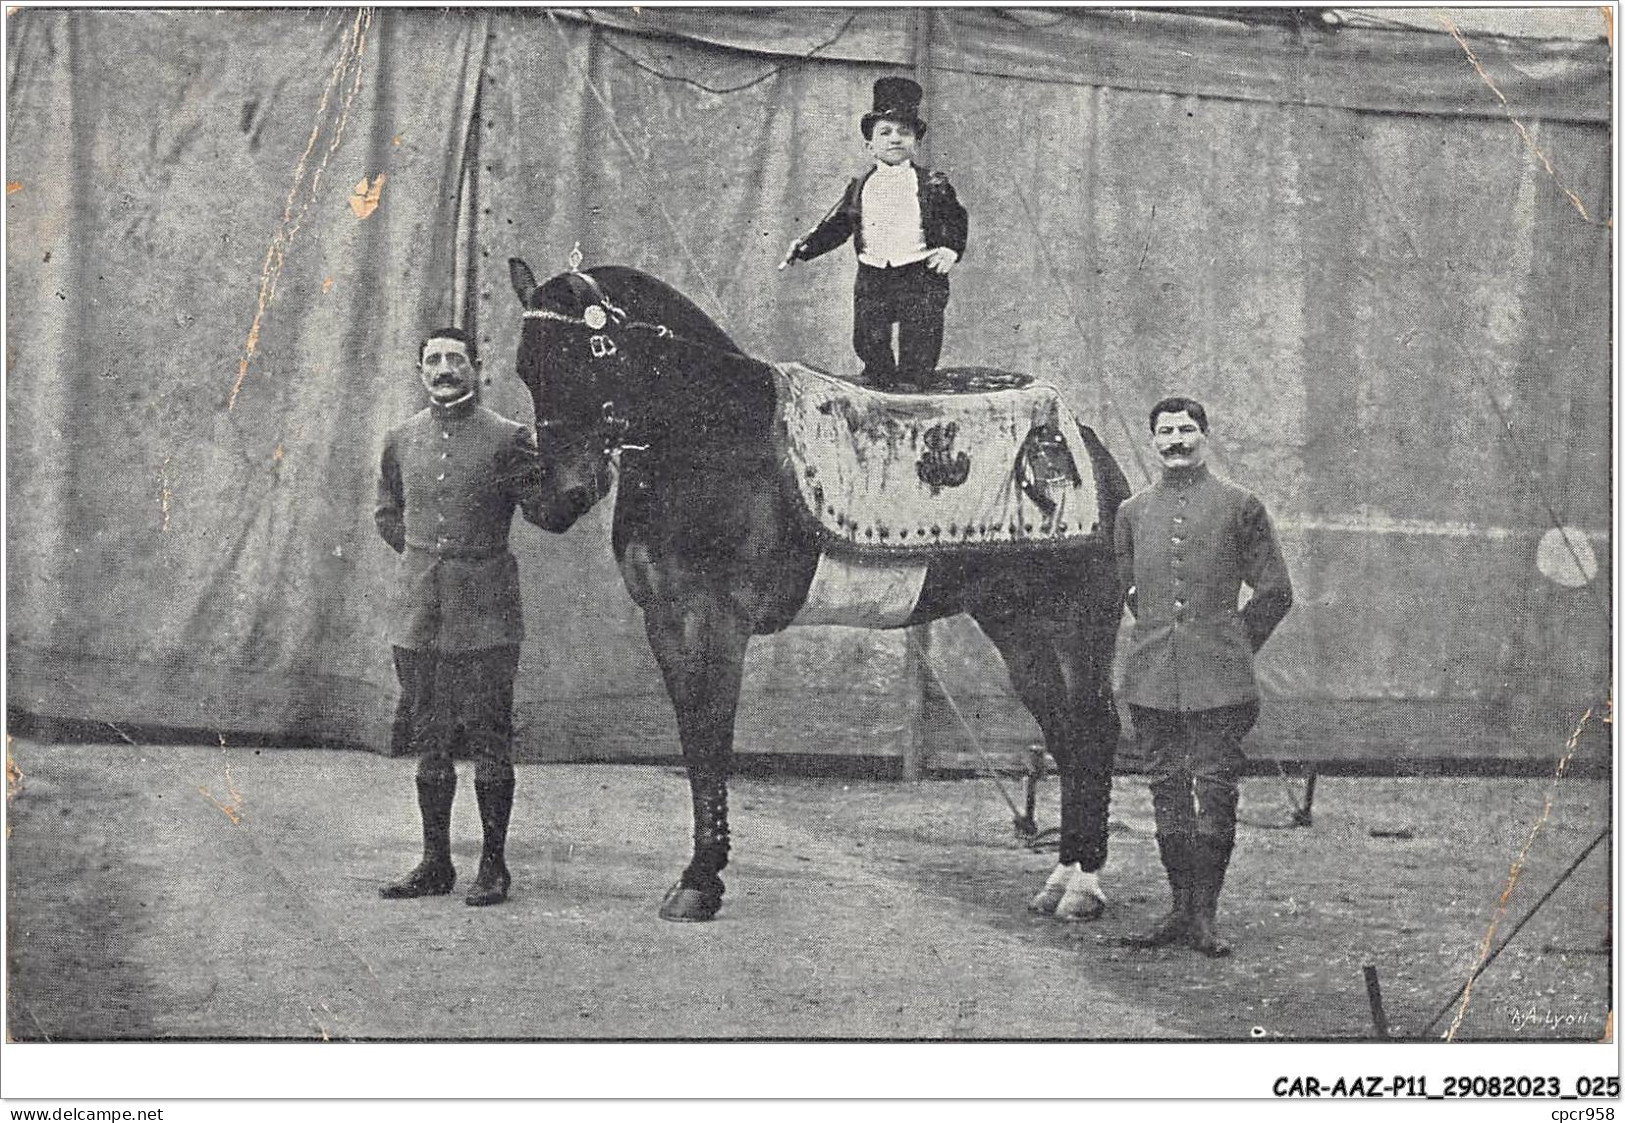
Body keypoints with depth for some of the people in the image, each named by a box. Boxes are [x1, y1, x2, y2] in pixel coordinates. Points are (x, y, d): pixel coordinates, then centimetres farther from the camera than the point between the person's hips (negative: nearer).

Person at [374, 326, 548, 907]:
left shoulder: (508, 438, -2)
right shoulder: (401, 440, 10)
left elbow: (547, 516, -4)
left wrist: (534, 479, -23)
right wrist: (422, 551, 10)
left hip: (484, 613, -4)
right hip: (417, 611, 4)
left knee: (488, 740, -2)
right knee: (428, 741, 9)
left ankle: (493, 865, 7)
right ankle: (435, 864, 18)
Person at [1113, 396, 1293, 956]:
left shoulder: (1239, 505, 4)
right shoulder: (1132, 512, 12)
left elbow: (1275, 591, 8)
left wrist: (1234, 648, 6)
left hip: (1218, 680, -3)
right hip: (1152, 680, 3)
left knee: (1214, 792, -3)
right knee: (1168, 791, 7)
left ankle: (1205, 914, 2)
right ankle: (1181, 908, 15)